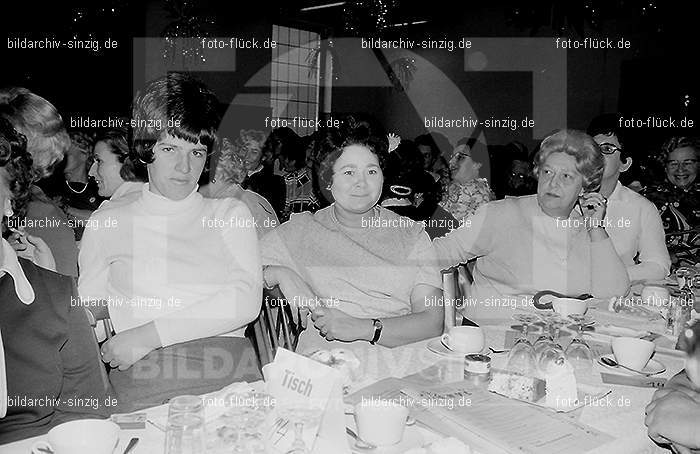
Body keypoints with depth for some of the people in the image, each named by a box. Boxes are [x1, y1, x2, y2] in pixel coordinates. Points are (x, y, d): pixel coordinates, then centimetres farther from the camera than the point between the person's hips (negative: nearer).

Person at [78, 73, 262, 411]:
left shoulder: (230, 214, 15)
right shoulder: (106, 223, 17)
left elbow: (246, 300, -1)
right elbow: (87, 310, 20)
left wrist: (150, 334, -7)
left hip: (229, 372, 0)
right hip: (140, 378, 0)